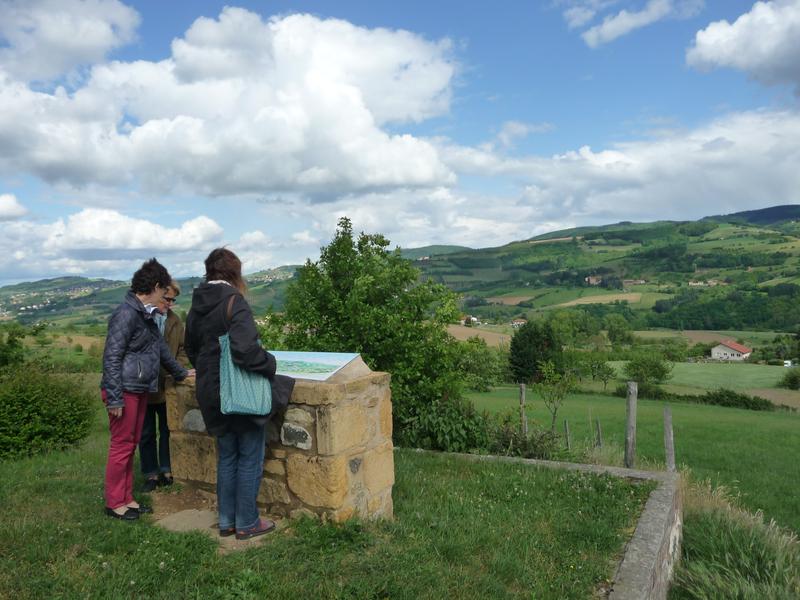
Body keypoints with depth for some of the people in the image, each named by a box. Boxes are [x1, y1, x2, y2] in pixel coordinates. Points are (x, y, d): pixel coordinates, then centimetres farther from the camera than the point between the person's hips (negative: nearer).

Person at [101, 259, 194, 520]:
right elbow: (111, 357, -19)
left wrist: (181, 373, 33)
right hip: (126, 390, -9)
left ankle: (127, 499, 24)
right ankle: (114, 503, 13)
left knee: (131, 444, 14)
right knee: (121, 446, 0)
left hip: (140, 390, 9)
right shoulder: (126, 314, -16)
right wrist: (114, 398, -21)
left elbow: (160, 346, 25)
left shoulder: (146, 315, 13)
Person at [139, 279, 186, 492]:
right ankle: (151, 475, 21)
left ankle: (166, 471, 24)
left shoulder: (175, 321, 6)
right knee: (147, 433, 10)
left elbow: (183, 348, 13)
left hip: (168, 385, 4)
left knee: (168, 430, 11)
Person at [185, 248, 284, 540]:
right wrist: (269, 364, -14)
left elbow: (191, 349, 19)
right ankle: (247, 523, 18)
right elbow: (245, 348, -29)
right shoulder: (234, 301, -18)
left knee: (226, 458, 19)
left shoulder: (196, 306, 7)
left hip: (211, 393, 7)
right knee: (250, 460, 7)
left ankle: (226, 521, 28)